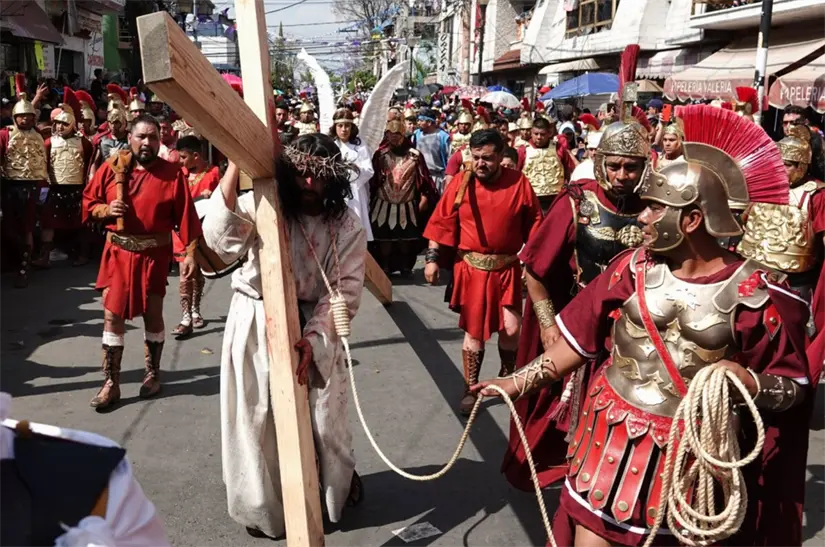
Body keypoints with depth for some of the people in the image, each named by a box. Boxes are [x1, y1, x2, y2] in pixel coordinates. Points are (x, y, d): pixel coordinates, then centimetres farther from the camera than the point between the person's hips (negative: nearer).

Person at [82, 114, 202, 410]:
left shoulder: (172, 173, -7)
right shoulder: (112, 167, -1)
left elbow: (185, 216, -9)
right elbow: (88, 203, 7)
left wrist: (190, 253, -14)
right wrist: (105, 209, -14)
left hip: (155, 253, -2)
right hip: (118, 251, 2)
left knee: (152, 314, 9)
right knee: (112, 315, 2)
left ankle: (152, 373, 27)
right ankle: (111, 383, 10)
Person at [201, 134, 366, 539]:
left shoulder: (347, 226, -8)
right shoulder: (263, 206, -12)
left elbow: (345, 291, -10)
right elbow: (221, 241, -30)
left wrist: (313, 338, -23)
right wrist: (236, 164, -34)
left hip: (316, 326, 1)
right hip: (257, 324, 0)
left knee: (323, 415, 11)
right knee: (258, 417, 9)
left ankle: (337, 483, 42)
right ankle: (262, 504, 33)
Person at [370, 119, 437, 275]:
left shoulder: (414, 155, -2)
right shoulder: (380, 154, -2)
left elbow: (423, 179, -1)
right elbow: (372, 179, -4)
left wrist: (424, 198, -6)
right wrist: (371, 199, -8)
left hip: (408, 206, 0)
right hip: (384, 205, 0)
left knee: (406, 238, 10)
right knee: (385, 238, 5)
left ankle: (405, 265, 25)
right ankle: (384, 266, 18)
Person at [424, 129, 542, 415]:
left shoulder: (519, 183, -5)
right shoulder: (461, 183, -5)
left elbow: (533, 227, 0)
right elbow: (442, 223, -2)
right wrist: (432, 258, -5)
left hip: (507, 269, 1)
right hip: (471, 268, 0)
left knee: (511, 329, 2)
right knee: (473, 330, 6)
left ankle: (507, 378, 31)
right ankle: (471, 389, 21)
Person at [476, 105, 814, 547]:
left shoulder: (756, 292, -12)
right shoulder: (632, 268, -3)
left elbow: (794, 385, -6)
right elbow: (578, 340, 3)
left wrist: (748, 382, -26)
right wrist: (520, 381, 1)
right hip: (610, 438, 3)